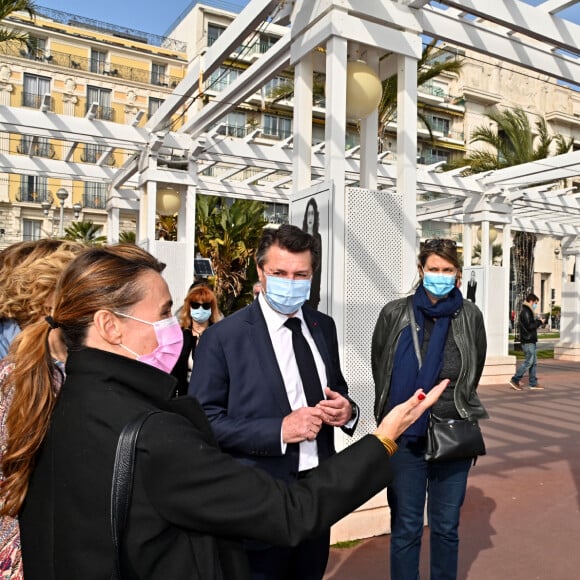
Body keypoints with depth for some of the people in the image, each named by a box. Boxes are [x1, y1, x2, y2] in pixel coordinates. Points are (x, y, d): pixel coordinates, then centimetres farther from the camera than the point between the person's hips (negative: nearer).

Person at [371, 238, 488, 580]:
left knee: (446, 527, 15)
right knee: (406, 528, 9)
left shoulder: (471, 316, -1)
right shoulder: (395, 314, -5)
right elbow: (379, 370, 5)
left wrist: (452, 408, 12)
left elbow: (472, 374, 10)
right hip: (405, 435, -1)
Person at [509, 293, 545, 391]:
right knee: (528, 362, -7)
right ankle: (514, 380, -3)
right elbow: (529, 326, -23)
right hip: (528, 341, -11)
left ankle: (533, 383, 16)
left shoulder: (527, 311, 17)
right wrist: (539, 322, -10)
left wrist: (537, 321, 12)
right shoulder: (526, 312, -15)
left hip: (531, 341, 11)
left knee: (534, 362, 12)